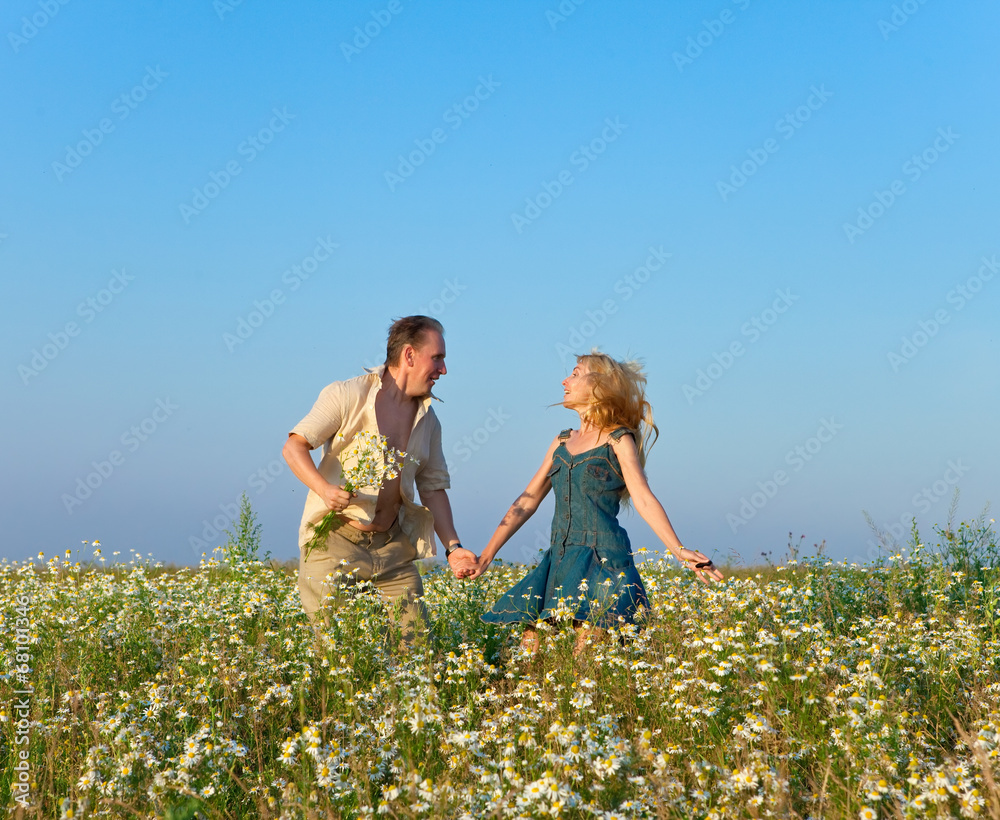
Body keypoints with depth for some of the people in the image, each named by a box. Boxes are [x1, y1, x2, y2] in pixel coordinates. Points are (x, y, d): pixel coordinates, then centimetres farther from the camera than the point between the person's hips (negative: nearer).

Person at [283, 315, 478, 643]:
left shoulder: (428, 419, 12)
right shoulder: (347, 395, -6)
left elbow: (433, 487, 15)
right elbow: (294, 447, -9)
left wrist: (452, 546, 4)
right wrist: (324, 489, -27)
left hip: (392, 545, 5)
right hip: (335, 539, -5)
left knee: (416, 638, -1)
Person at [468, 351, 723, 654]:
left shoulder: (618, 440, 0)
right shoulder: (562, 442, 17)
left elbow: (644, 499, -8)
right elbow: (528, 500, 17)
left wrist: (680, 551, -22)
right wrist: (487, 554, 14)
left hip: (602, 559, -6)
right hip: (559, 560, 6)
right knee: (529, 653, -2)